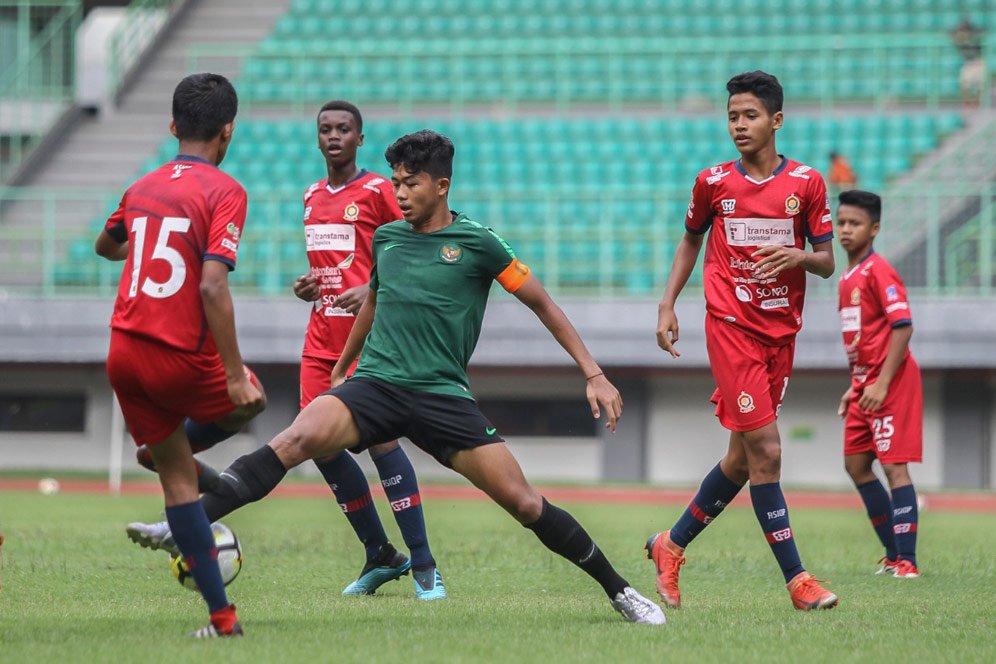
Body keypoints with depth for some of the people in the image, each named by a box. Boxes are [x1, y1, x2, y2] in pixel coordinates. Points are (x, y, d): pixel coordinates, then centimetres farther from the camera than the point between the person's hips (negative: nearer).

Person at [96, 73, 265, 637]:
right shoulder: (224, 191, -9)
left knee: (179, 480, 10)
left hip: (125, 352, 6)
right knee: (248, 402, 26)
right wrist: (235, 374, -18)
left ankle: (222, 615, 6)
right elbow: (212, 286, -20)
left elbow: (105, 246, 33)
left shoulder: (142, 188, 11)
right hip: (182, 357, -5)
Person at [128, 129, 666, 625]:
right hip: (374, 382, 2)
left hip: (442, 395, -2)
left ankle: (620, 591, 9)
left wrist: (594, 375, 4)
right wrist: (339, 370, 40)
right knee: (298, 439, -28)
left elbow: (543, 306, 8)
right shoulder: (385, 238, 13)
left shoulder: (476, 243, 1)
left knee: (524, 503, -8)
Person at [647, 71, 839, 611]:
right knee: (765, 451, -13)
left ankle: (672, 545, 29)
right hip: (731, 328, -3)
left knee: (743, 458, 10)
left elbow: (827, 262, 4)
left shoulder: (806, 182, 1)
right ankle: (796, 579, -10)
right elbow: (691, 240, 17)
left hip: (781, 332, 3)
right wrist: (667, 304, 8)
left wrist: (799, 256, -18)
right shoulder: (713, 182, 0)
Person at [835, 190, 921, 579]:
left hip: (891, 383, -10)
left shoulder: (878, 271, -13)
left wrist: (881, 383, -22)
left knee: (894, 467, -10)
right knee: (856, 466, 11)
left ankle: (906, 561, -9)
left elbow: (902, 327, -19)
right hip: (865, 383, 10)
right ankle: (894, 555, 18)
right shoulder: (848, 276, 14)